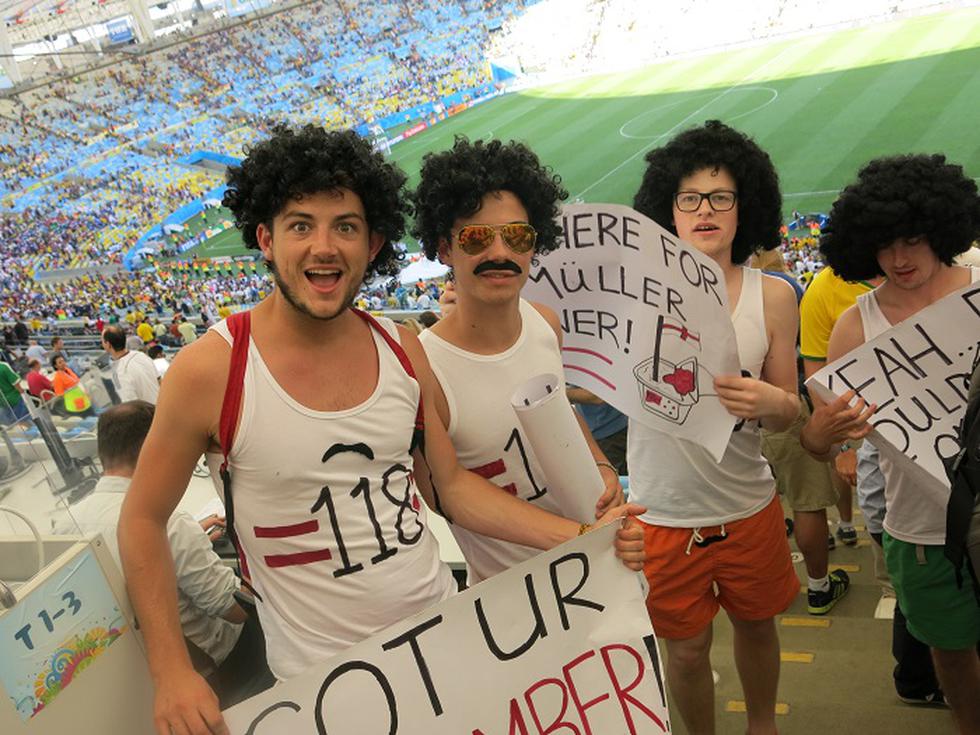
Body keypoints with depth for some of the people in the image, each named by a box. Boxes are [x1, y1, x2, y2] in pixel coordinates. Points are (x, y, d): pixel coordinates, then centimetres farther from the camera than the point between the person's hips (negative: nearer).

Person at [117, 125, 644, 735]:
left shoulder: (404, 351, -4)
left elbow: (454, 484, 5)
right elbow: (144, 520, -4)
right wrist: (172, 673, -11)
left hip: (446, 632, 4)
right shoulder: (208, 371, -16)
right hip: (322, 683, -3)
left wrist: (584, 537, -3)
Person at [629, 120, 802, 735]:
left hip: (749, 508, 2)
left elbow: (788, 415, 0)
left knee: (757, 622, 23)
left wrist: (772, 402, -25)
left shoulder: (771, 296, -6)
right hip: (664, 516, -2)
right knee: (687, 647, 15)